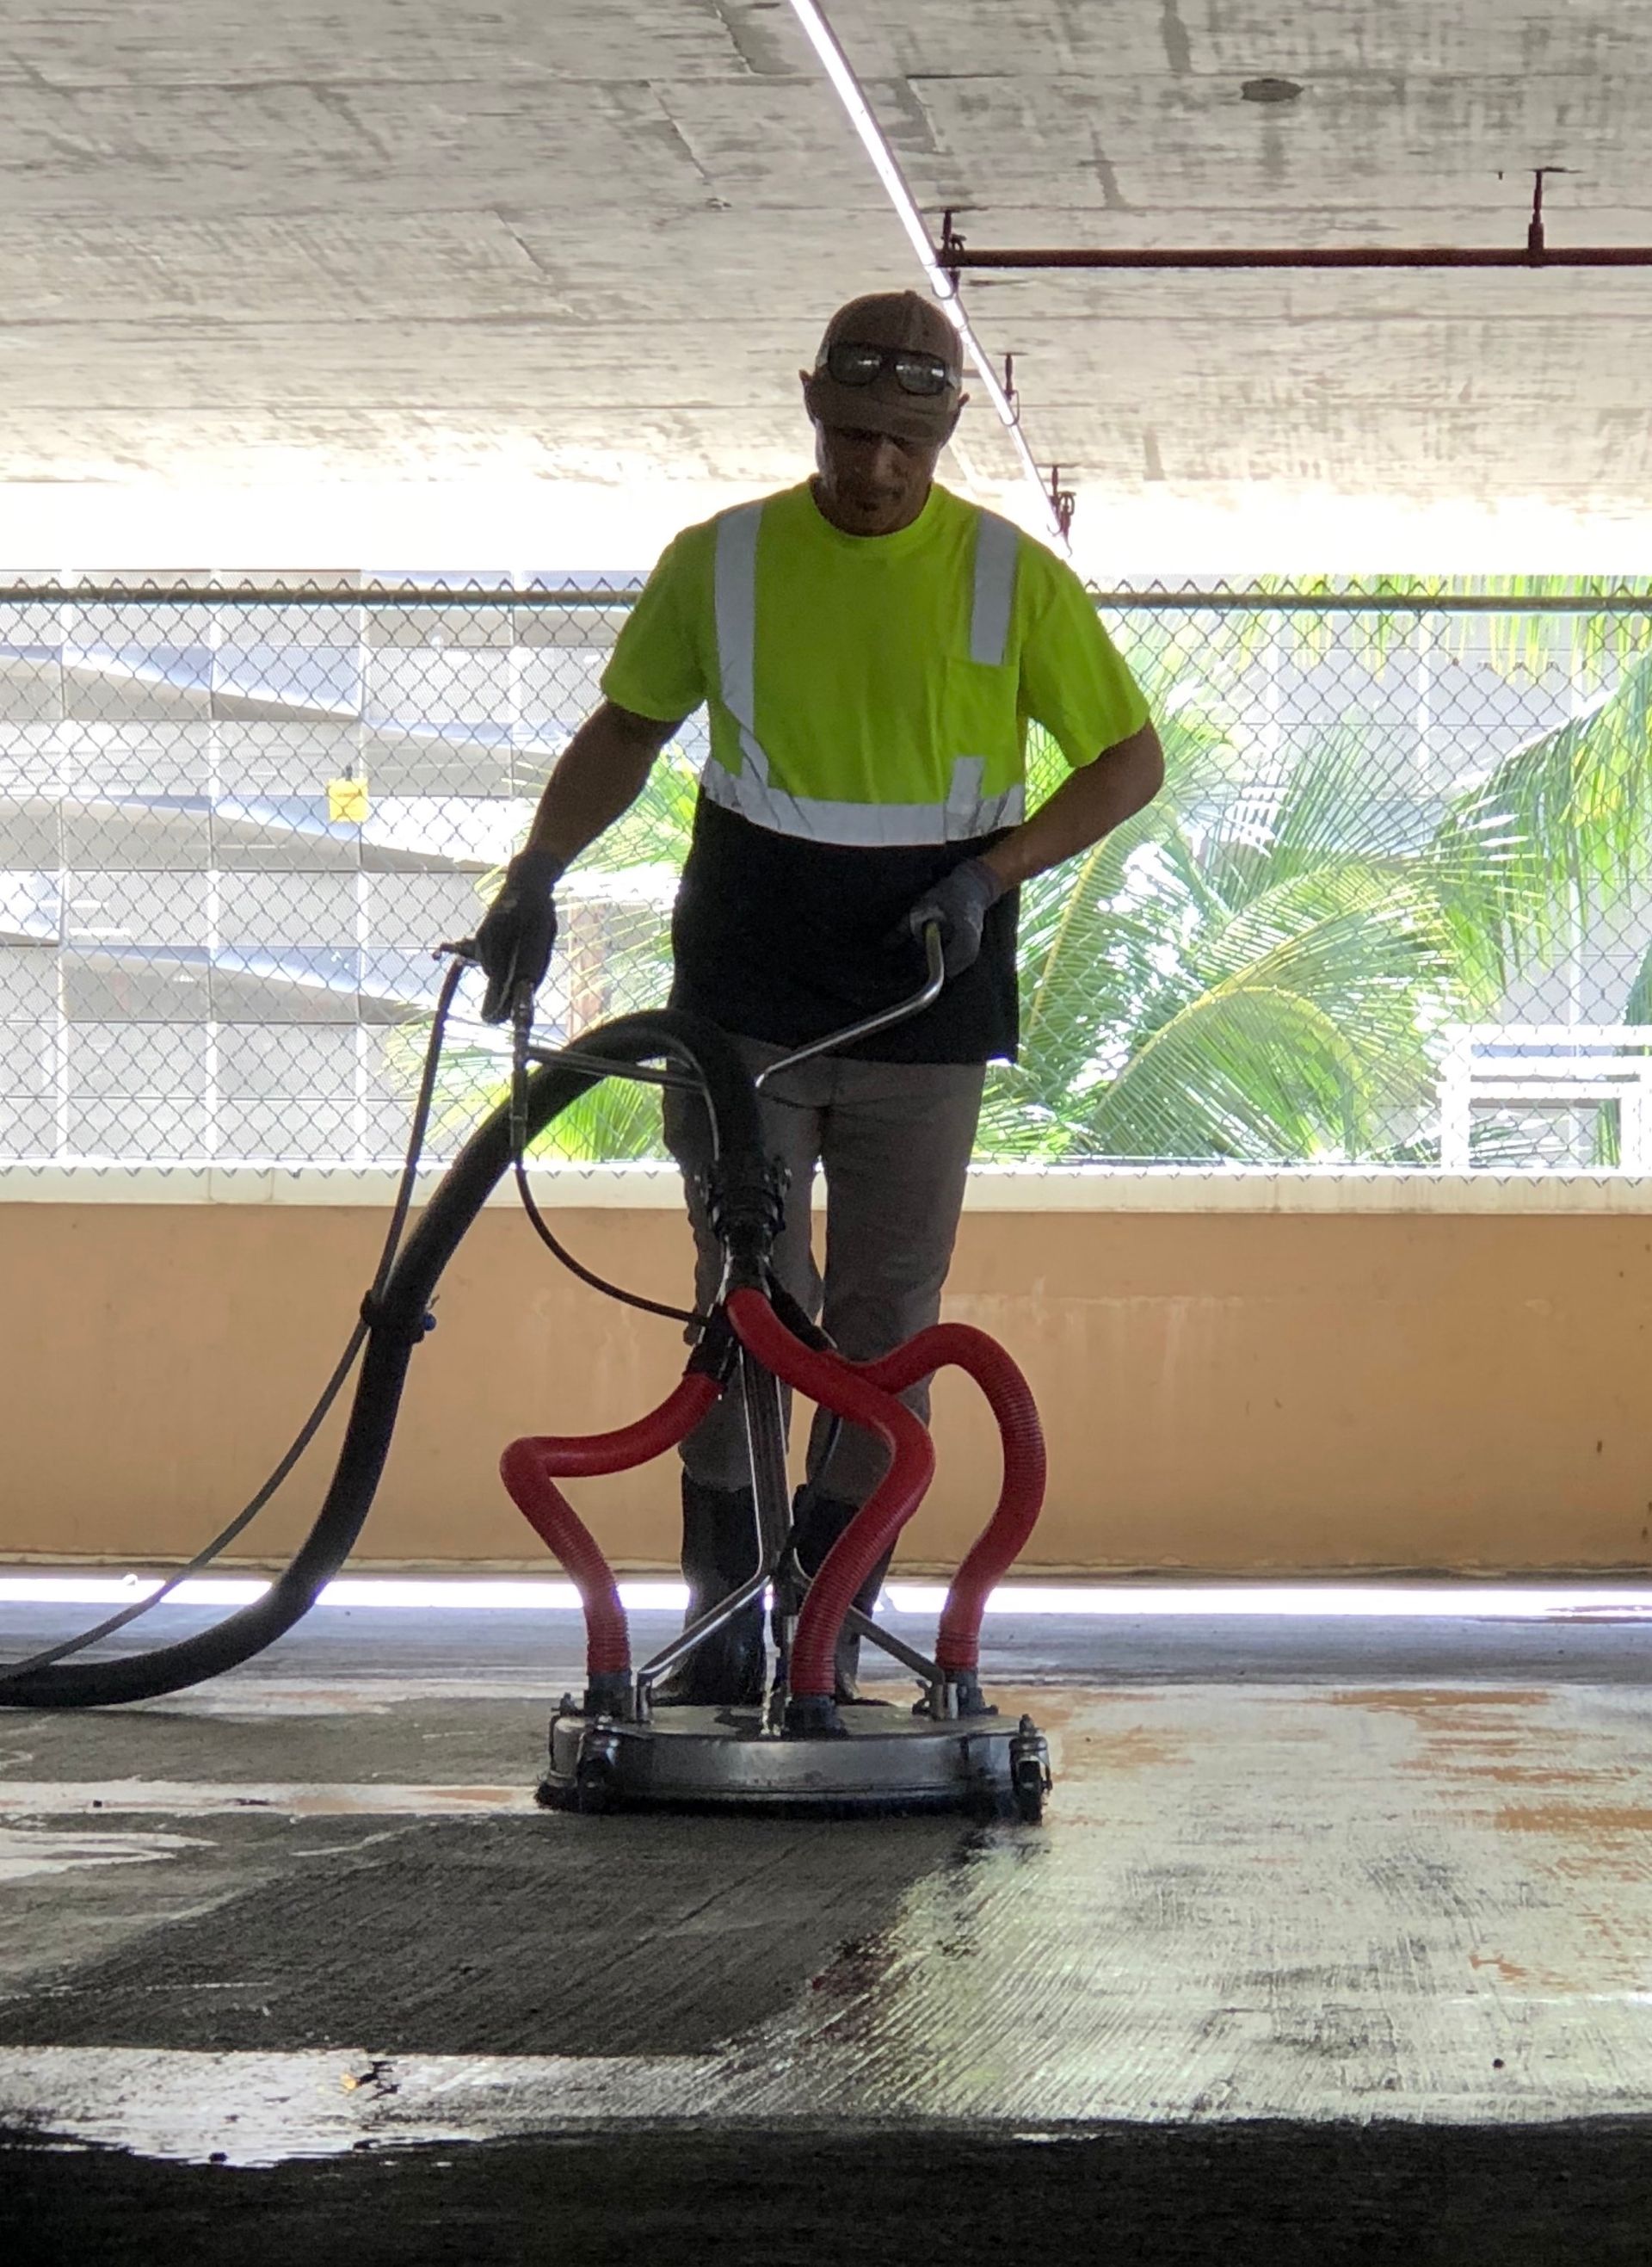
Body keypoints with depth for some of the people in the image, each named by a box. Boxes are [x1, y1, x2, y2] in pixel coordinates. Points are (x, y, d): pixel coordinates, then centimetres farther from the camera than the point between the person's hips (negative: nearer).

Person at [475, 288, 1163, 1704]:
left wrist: (991, 876, -10)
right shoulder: (719, 562, 2)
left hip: (923, 1013, 0)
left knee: (886, 1322, 3)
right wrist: (539, 873, 1)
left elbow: (1131, 761, 3)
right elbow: (627, 729, 15)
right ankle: (723, 1622, 4)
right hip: (745, 1002, 0)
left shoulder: (1012, 579, -1)